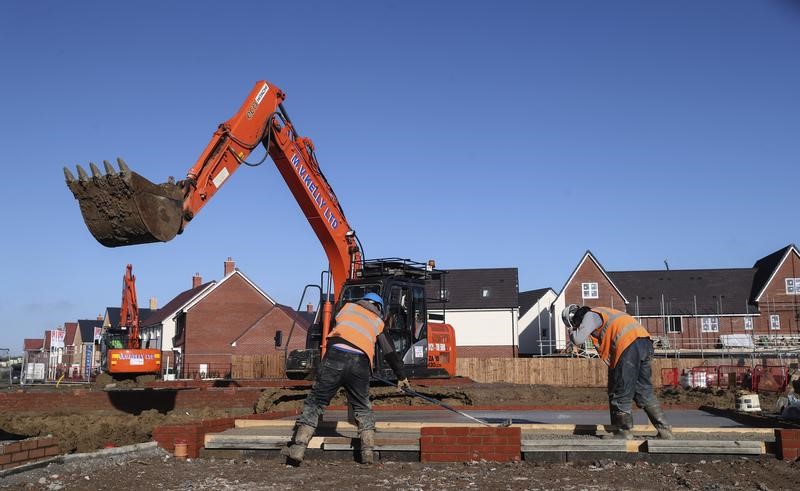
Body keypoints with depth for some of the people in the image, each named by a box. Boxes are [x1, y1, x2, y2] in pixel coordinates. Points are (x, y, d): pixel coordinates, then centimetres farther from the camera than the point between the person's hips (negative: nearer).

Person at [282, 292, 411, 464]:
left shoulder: (348, 306, 26)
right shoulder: (378, 322, 27)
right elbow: (390, 352, 28)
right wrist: (402, 377, 40)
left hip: (335, 357, -1)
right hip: (360, 364, 1)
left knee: (314, 402, 6)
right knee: (362, 408, 19)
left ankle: (298, 448, 0)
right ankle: (368, 452, 12)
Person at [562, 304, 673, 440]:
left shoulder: (590, 316, 2)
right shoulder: (601, 313, 31)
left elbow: (578, 340, -9)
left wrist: (572, 331, 11)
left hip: (629, 344, -9)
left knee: (621, 392, 1)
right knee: (644, 391, 13)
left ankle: (625, 432, 7)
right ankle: (664, 430, 12)